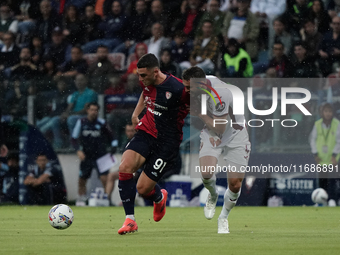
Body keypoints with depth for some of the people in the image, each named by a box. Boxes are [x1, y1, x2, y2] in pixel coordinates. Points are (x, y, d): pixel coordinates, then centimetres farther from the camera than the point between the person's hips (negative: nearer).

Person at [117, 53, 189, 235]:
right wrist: (136, 113, 20)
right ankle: (130, 220, -10)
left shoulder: (177, 89, -21)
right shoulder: (147, 83, 1)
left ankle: (159, 197, 34)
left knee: (143, 188, -6)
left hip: (167, 143, -5)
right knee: (125, 168, -21)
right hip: (146, 133, 6)